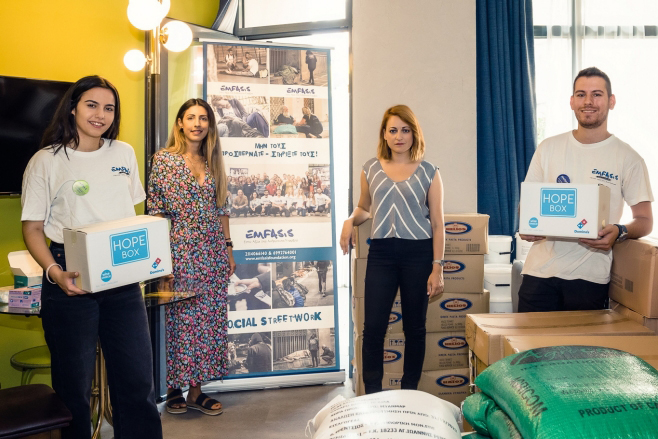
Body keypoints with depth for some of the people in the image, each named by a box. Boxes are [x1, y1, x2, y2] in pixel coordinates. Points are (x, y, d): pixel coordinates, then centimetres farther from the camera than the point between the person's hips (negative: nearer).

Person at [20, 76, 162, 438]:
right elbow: (33, 228, -1)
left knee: (138, 380, 6)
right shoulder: (46, 161, -2)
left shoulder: (124, 154, 10)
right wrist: (54, 272, -17)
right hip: (71, 281, -3)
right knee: (74, 385, 6)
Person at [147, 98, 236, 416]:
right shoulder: (164, 159, -3)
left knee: (209, 320, 7)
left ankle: (196, 390, 19)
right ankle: (173, 388, 19)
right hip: (179, 251, -5)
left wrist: (228, 249, 11)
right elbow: (155, 211, -5)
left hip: (213, 253, 5)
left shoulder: (213, 163, 11)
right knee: (179, 319, 2)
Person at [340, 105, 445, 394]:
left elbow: (437, 223, 2)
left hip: (418, 253, -1)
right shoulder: (371, 169, 8)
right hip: (381, 253, 1)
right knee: (373, 327, -4)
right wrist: (350, 220, -1)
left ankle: (409, 395, 23)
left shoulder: (428, 172, 3)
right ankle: (372, 396, 10)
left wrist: (437, 268, -4)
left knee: (414, 327, 8)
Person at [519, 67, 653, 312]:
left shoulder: (628, 158, 1)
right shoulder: (548, 149, 8)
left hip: (590, 276, -1)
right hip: (540, 270, 2)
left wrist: (619, 232, -17)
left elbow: (645, 220, 4)